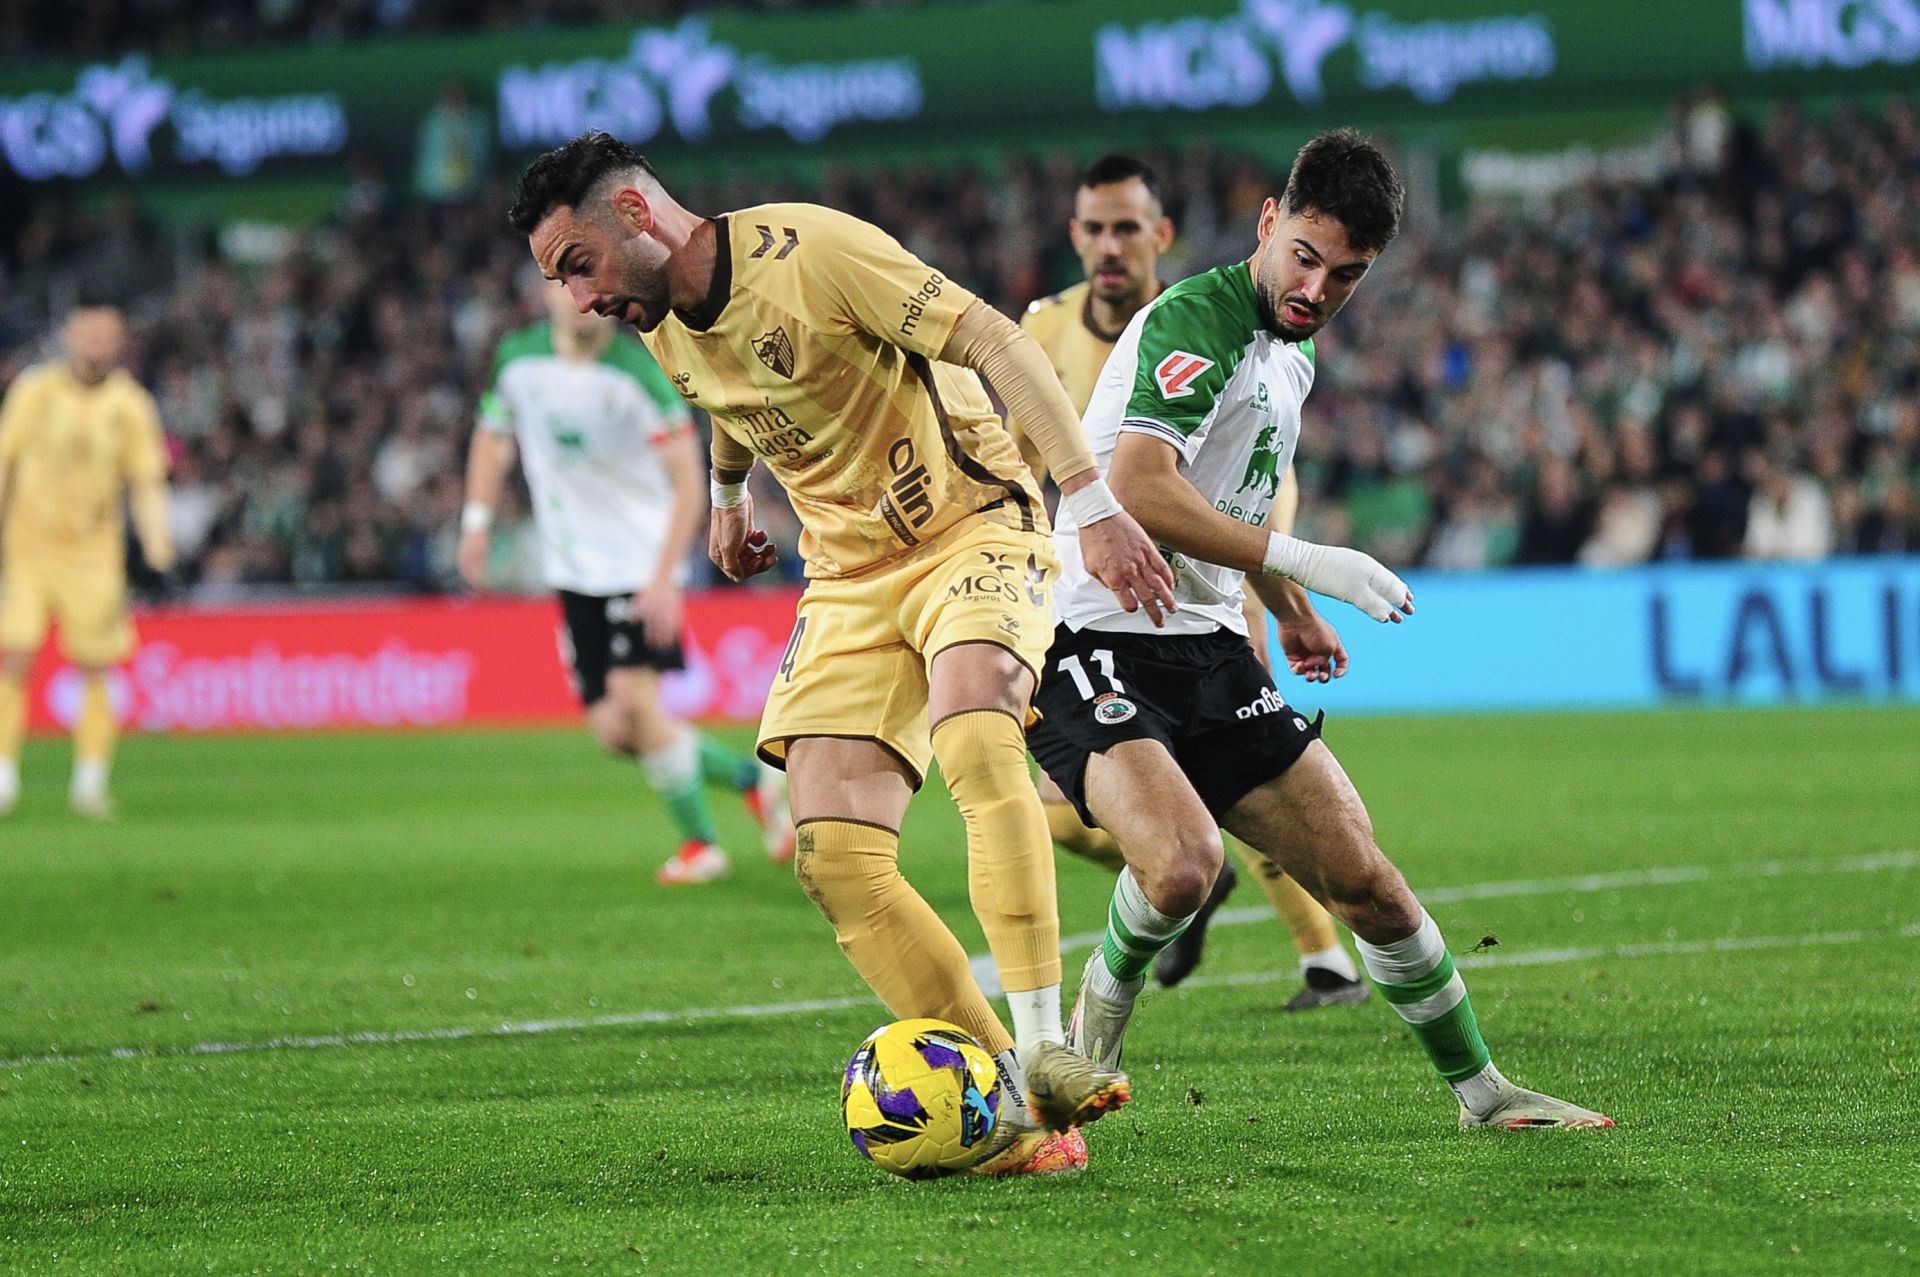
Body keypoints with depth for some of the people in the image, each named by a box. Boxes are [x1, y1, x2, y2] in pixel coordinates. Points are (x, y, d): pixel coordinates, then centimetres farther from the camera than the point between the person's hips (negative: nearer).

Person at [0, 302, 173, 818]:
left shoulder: (130, 404, 1)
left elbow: (146, 480, 2)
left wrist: (156, 538, -12)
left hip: (93, 553, 0)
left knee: (96, 670, -2)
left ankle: (91, 781, 9)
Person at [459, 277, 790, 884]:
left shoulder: (639, 371, -16)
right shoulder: (519, 358, -2)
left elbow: (688, 483, -15)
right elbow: (493, 436, 17)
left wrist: (664, 579, -22)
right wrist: (477, 519, 4)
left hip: (641, 563, -5)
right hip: (573, 571, 5)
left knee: (633, 699, -19)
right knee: (612, 731, -1)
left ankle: (699, 843, 0)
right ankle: (749, 776, 21)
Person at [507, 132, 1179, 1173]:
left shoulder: (810, 248, -19)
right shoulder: (663, 329, 4)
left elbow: (996, 341, -22)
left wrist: (1092, 500, -29)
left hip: (974, 524, -7)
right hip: (849, 576, 7)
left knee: (970, 735, -37)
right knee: (835, 858, -13)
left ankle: (1043, 1045, -38)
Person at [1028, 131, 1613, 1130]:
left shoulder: (1292, 350, 14)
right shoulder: (1196, 320, -16)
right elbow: (1137, 491, -30)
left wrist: (1288, 611, 37)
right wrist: (1302, 564, -30)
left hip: (1207, 650, 8)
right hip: (1099, 645, -8)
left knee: (1364, 879, 4)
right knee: (1181, 866, -31)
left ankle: (1481, 1092, 19)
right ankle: (1087, 1033, -2)